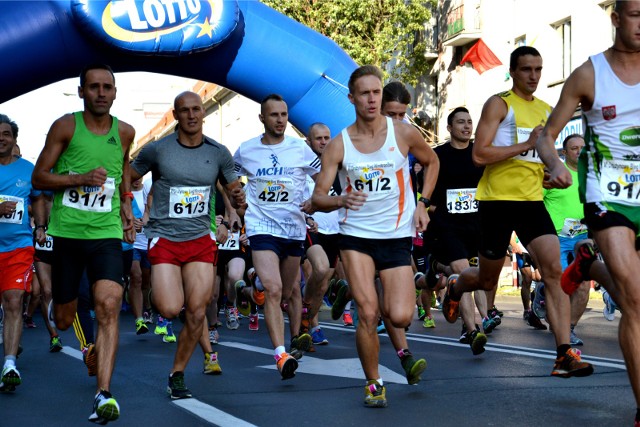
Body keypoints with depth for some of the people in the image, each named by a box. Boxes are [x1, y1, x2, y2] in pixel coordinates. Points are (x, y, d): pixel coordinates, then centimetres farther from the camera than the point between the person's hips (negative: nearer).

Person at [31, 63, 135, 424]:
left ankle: (104, 395, -25)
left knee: (109, 305, -21)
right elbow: (39, 178, -2)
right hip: (66, 232, 0)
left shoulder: (125, 132, 5)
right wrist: (81, 178, -17)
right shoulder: (65, 127, -3)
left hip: (106, 233, 1)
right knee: (64, 320, 10)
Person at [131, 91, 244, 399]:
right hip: (165, 239, -2)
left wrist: (238, 197, -10)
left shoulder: (218, 153, 3)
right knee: (170, 310, -18)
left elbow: (233, 189, 14)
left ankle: (177, 375, 12)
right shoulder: (157, 150, -3)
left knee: (196, 312, -6)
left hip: (201, 240, 2)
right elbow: (126, 179, 7)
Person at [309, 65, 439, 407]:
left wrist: (422, 204, 5)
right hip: (356, 236, 0)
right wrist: (340, 201, -30)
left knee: (400, 317, -10)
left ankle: (388, 299, 28)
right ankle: (374, 384, 10)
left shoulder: (404, 133, -4)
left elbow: (431, 162, 16)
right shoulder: (339, 145, -5)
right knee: (367, 315, -11)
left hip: (397, 235, 1)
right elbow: (317, 199, -7)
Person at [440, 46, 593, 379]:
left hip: (532, 201, 5)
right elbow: (479, 155, -16)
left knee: (554, 271, -13)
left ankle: (564, 353, -17)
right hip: (497, 200, -5)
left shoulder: (546, 111, 14)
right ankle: (454, 287, 46)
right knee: (487, 280, 9)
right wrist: (527, 144, -19)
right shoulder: (499, 104, -6)